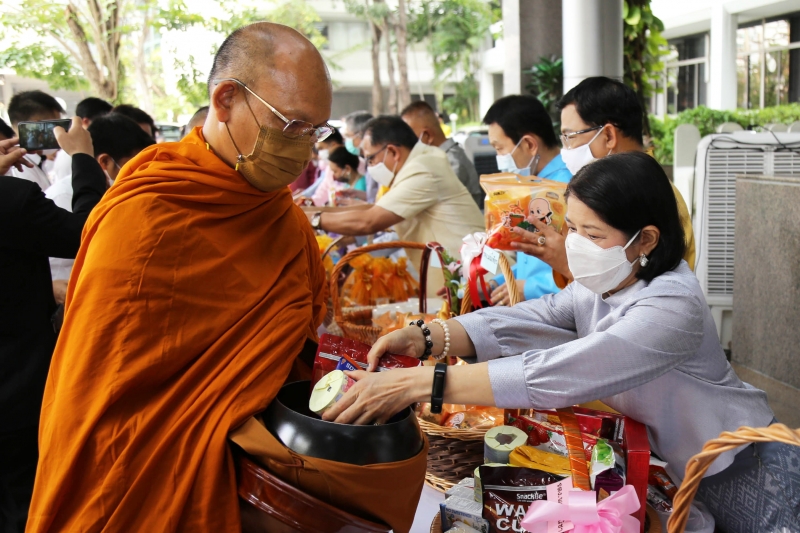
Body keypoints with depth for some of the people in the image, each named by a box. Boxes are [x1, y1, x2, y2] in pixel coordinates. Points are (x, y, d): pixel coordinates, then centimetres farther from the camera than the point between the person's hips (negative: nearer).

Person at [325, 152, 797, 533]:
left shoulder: (672, 308, -31)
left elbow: (557, 375, -41)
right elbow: (521, 324, -16)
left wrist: (418, 384, -45)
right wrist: (425, 337, -33)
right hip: (683, 463, 7)